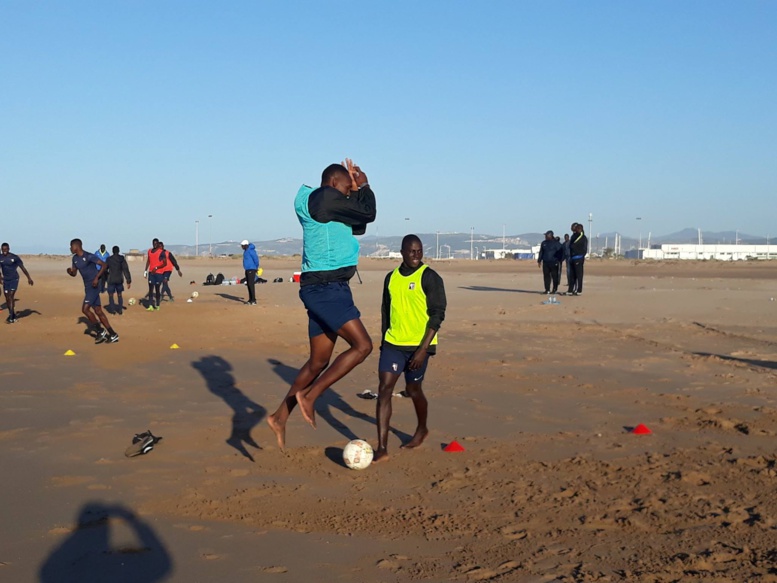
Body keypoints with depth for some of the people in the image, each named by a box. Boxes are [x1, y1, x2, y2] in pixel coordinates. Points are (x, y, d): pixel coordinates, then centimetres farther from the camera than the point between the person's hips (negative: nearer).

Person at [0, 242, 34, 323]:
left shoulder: (14, 257, -8)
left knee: (11, 296, -16)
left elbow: (23, 268, -3)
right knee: (7, 298, 5)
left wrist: (29, 278, -1)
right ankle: (13, 316, 18)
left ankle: (11, 315, -16)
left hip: (14, 279, -4)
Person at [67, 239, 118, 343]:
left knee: (85, 309, -14)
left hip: (93, 285, -9)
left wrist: (97, 277, -23)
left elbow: (104, 265, -16)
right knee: (98, 311, 8)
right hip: (88, 287, 9)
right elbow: (74, 273, 18)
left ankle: (101, 331, -2)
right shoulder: (75, 258, 11)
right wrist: (70, 271, -5)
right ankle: (113, 335, 11)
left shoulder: (89, 256, -15)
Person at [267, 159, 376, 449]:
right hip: (327, 288, -11)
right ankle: (309, 396, -9)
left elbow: (358, 227, 27)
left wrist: (356, 190, 19)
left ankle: (280, 417, 17)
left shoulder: (323, 206, 21)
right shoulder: (325, 197, -10)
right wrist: (364, 186, 10)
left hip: (324, 289, 11)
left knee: (319, 361, 13)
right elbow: (367, 213, -8)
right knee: (362, 345, -14)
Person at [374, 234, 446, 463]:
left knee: (413, 389, 9)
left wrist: (423, 349, -17)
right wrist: (384, 339, 18)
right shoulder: (391, 278, 8)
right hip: (392, 343, 4)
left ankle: (422, 429, 40)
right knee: (384, 388, -7)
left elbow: (437, 315, -12)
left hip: (418, 344, -4)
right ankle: (382, 448, -6)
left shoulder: (430, 278, -9)